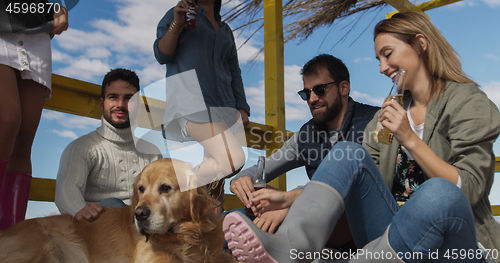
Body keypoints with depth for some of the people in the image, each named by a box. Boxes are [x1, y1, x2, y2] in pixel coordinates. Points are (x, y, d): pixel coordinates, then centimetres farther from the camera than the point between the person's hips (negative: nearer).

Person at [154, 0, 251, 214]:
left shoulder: (225, 30, 27)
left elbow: (235, 73, 22)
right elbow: (161, 55, 3)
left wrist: (242, 108, 9)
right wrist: (177, 24, -10)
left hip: (223, 107, 6)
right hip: (190, 99, -6)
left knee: (217, 171, -3)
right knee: (234, 160, -22)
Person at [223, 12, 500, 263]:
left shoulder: (469, 102, 0)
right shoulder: (393, 109, 16)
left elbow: (467, 189, -11)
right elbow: (358, 170, 8)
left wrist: (410, 139, -19)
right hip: (394, 232, 4)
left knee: (440, 192, -37)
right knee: (348, 152, -16)